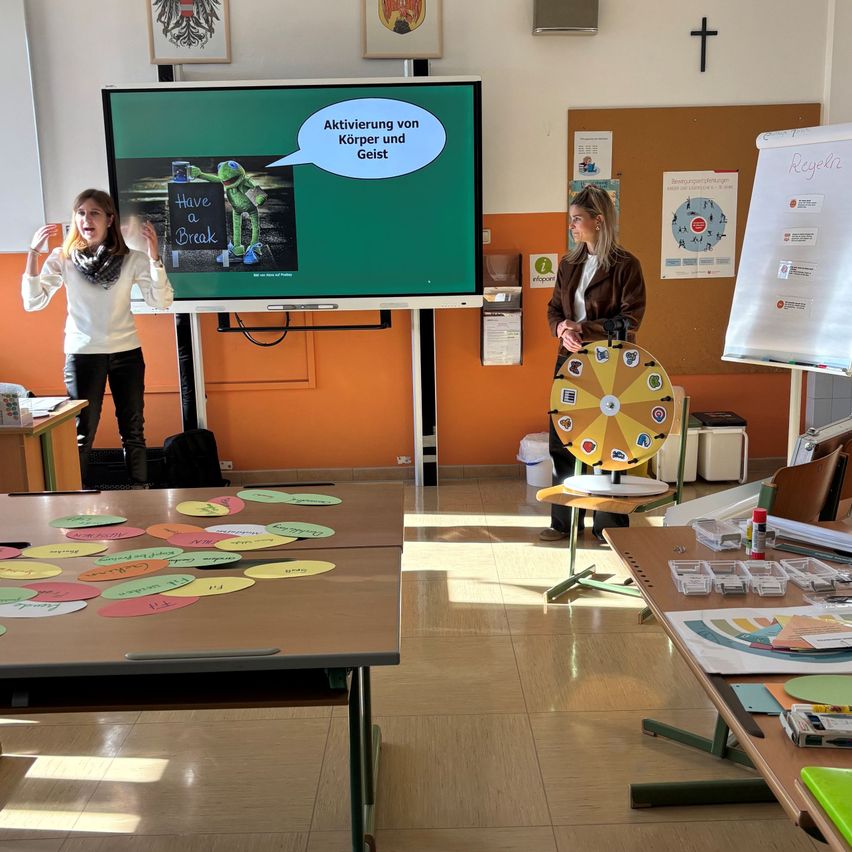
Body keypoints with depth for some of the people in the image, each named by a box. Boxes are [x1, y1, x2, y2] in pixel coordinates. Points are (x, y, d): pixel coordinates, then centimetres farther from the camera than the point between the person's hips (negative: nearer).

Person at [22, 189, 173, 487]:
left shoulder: (132, 259, -3)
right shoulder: (63, 258, -2)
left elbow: (161, 300, -12)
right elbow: (33, 302, -8)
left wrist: (154, 255, -20)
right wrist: (33, 254, -16)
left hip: (126, 353, 1)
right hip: (82, 354, -1)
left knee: (133, 431, 8)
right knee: (82, 434, 5)